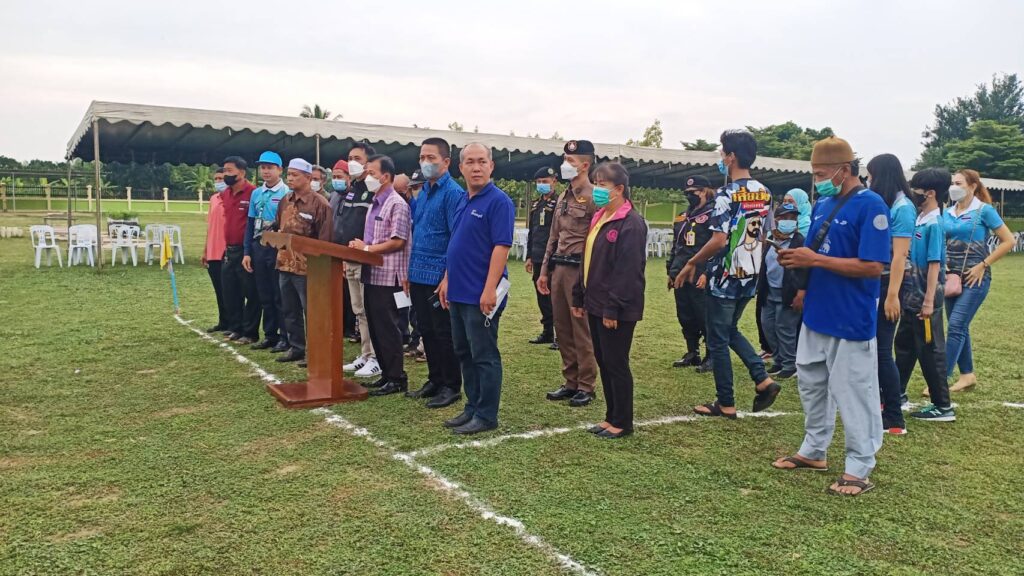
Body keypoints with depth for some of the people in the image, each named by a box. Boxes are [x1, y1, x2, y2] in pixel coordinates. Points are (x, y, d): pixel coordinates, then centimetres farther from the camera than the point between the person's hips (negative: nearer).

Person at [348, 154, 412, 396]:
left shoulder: (397, 204, -11)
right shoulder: (374, 204, 17)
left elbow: (397, 242, -19)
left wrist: (366, 249, -13)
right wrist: (360, 246, 2)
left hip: (387, 277, -9)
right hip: (371, 275, 9)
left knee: (387, 329, -3)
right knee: (375, 328, 12)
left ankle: (397, 379, 6)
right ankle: (386, 374, 22)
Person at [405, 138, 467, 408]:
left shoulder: (454, 193, -12)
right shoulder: (423, 193, 13)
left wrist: (449, 277, -20)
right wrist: (410, 271, 15)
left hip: (439, 277, -8)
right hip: (419, 275, 8)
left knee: (444, 333, 2)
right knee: (426, 331, 15)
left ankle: (451, 387, 14)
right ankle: (435, 380, 28)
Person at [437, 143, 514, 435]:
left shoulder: (498, 201, -12)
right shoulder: (463, 201, 14)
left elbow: (501, 247, -19)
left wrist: (489, 289, -23)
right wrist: (447, 280, 17)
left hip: (481, 294, -9)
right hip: (459, 292, 9)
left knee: (484, 356, 0)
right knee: (464, 354, 15)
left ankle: (486, 415, 10)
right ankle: (473, 407, 26)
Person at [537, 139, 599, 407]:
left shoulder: (593, 197, -8)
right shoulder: (563, 197, 18)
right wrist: (544, 270, 17)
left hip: (579, 269, -8)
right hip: (558, 269, 8)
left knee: (582, 329, -3)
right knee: (562, 328, 11)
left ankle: (586, 386, 7)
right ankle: (570, 382, 22)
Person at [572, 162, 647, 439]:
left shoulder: (631, 224, -16)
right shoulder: (599, 218, 13)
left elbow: (628, 271, -20)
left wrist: (613, 309, -22)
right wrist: (579, 297, 15)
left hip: (616, 309, -9)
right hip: (596, 304, 9)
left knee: (616, 363, 1)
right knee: (603, 362, 15)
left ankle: (622, 422, 15)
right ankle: (612, 416, 27)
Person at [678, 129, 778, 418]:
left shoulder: (727, 194, -18)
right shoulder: (764, 193, 7)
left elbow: (719, 241, -23)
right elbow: (760, 235, 14)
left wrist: (692, 263, -11)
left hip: (726, 277, -8)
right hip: (750, 275, 8)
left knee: (718, 340, 5)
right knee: (731, 330, 23)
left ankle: (726, 403, 12)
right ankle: (763, 379, 10)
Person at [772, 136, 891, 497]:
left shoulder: (870, 206, -16)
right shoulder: (822, 204, 9)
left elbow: (873, 266, -21)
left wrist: (815, 260, -23)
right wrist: (796, 259, -6)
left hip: (851, 322, -8)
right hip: (815, 316, 9)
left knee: (853, 393, 2)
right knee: (811, 384, 18)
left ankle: (859, 469, 16)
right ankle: (814, 451, 34)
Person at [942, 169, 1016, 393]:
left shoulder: (984, 210, -7)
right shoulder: (948, 213, 8)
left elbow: (1008, 241, -8)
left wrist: (983, 265, -12)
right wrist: (942, 265, 2)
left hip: (975, 278, -6)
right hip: (952, 277, 6)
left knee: (956, 326, -11)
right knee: (960, 328, 11)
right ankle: (967, 375, 23)